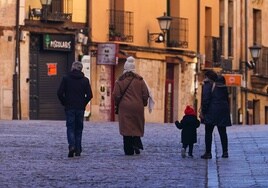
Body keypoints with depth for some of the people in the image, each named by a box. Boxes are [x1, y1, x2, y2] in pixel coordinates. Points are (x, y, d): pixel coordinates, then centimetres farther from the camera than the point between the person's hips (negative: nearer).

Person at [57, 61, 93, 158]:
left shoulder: (66, 78, -2)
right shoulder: (85, 80, 2)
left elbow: (60, 93, -7)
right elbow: (89, 95, -4)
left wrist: (64, 103, 5)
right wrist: (84, 103, 9)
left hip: (69, 107, -1)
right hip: (80, 108, 1)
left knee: (70, 128, 3)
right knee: (79, 129, 10)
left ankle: (72, 145, -20)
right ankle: (78, 150, 8)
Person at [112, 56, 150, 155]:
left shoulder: (120, 80, -1)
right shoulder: (139, 80, 2)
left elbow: (116, 95, -3)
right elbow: (145, 94, 2)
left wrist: (118, 103, 15)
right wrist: (143, 103, 17)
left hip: (124, 107, -1)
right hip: (137, 107, 1)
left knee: (126, 128, 1)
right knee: (137, 127, 13)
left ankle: (129, 150, -1)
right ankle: (136, 144, -7)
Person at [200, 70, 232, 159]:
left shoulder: (207, 85, -7)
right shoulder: (223, 86, 13)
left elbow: (205, 99, -13)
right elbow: (227, 99, 18)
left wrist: (203, 111, -9)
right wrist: (227, 110, 21)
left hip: (212, 112, -6)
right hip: (223, 112, 6)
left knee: (208, 133, 0)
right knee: (223, 132, 9)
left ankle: (208, 152, -3)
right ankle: (225, 152, 8)